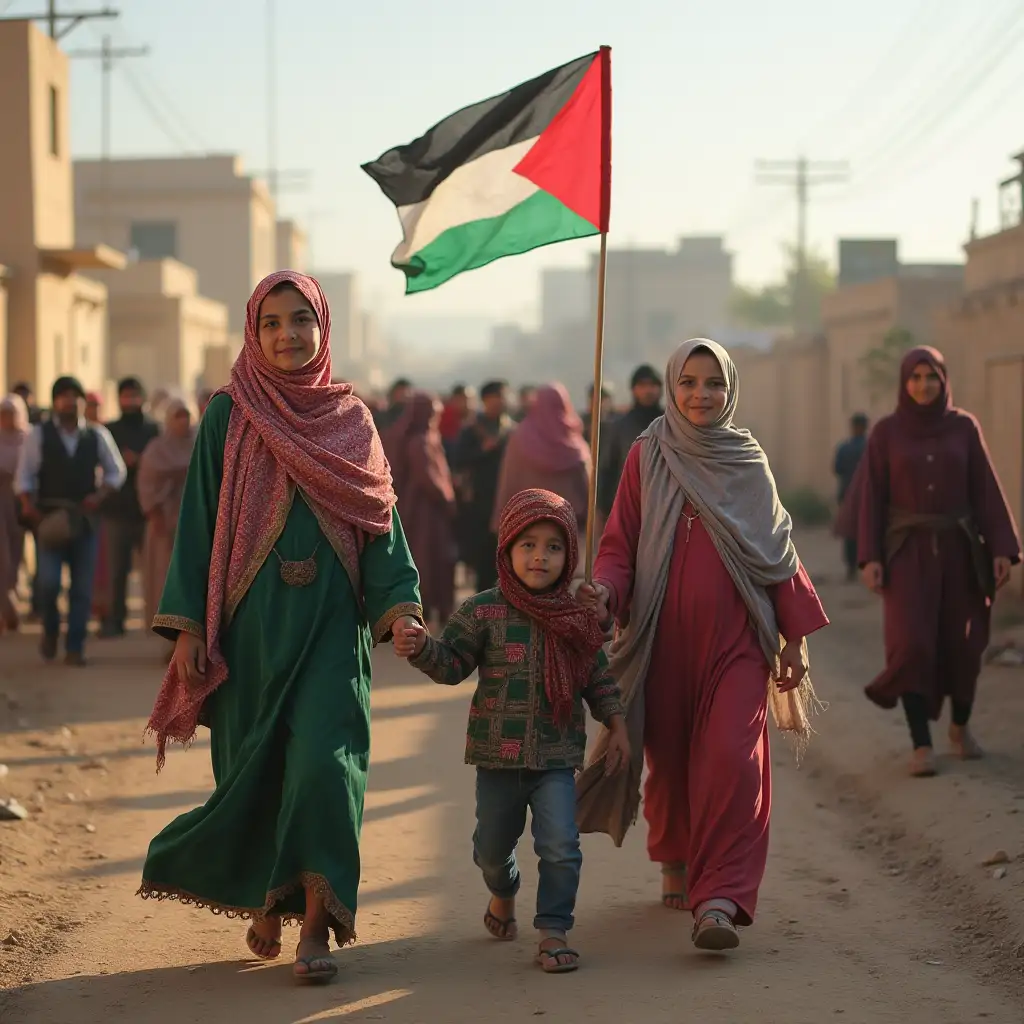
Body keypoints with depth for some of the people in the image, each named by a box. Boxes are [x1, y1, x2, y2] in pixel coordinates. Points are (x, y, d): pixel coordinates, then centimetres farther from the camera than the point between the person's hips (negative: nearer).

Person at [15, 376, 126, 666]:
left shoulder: (97, 435, 7)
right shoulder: (39, 435, 2)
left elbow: (116, 471, 14)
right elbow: (24, 476, 3)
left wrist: (100, 495, -3)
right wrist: (30, 508, -10)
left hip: (84, 518, 2)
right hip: (49, 518, -2)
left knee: (82, 587, 1)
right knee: (49, 582, -13)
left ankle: (75, 648, 9)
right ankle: (50, 630, 15)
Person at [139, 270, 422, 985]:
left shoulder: (351, 418, 8)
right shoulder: (230, 415, 3)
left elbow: (380, 520, 8)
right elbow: (200, 519, 1)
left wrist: (399, 604, -7)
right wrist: (189, 625, -6)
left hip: (330, 621, 0)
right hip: (251, 618, 0)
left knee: (323, 761, -11)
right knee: (255, 766, 4)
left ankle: (317, 924, -6)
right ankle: (265, 902, 25)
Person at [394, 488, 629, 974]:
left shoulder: (578, 619, 2)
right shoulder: (483, 611, -6)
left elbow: (597, 677, 12)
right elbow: (452, 663, -7)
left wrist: (617, 727, 10)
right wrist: (421, 648, -26)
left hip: (556, 756, 0)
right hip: (497, 755, 0)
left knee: (561, 847, -11)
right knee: (493, 846, 17)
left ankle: (553, 932, 2)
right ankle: (503, 893, 48)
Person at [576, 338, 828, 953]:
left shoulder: (749, 461, 8)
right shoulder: (647, 457, 5)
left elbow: (779, 554, 11)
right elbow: (621, 543, 2)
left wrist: (795, 637, 8)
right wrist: (605, 591, -19)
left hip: (736, 638, 0)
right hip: (664, 636, 0)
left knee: (732, 760, -14)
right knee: (669, 759, 9)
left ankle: (718, 902, -18)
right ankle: (674, 863, 35)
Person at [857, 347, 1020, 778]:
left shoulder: (964, 427, 2)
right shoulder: (885, 432, -1)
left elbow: (986, 489, 0)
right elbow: (873, 497, -1)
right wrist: (870, 557, -9)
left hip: (957, 549, 2)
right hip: (909, 552, -1)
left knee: (961, 645, 6)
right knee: (913, 644, -16)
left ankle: (960, 726, 32)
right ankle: (922, 746, -9)